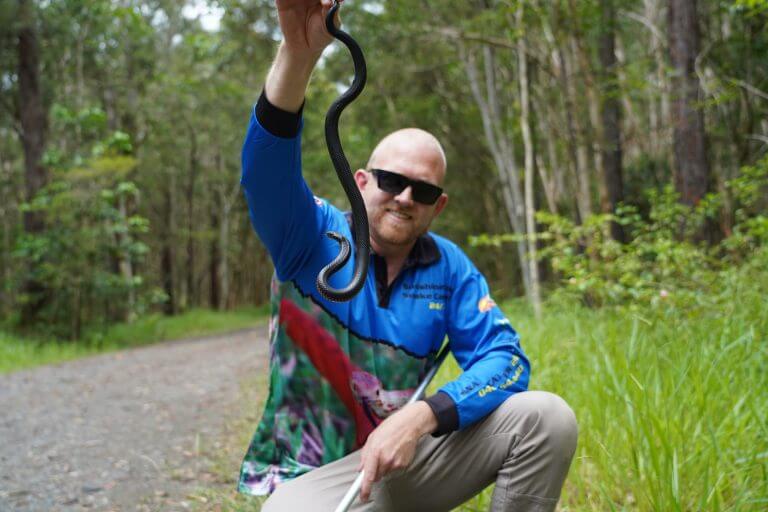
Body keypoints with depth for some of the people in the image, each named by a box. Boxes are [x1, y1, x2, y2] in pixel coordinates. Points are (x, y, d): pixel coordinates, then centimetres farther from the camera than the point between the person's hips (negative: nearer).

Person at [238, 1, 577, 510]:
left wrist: (421, 416, -24)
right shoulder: (312, 237, -8)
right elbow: (266, 170, -27)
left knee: (546, 418, -15)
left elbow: (505, 358, -6)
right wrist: (298, 53, -44)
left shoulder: (449, 267, 2)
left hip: (408, 456, 4)